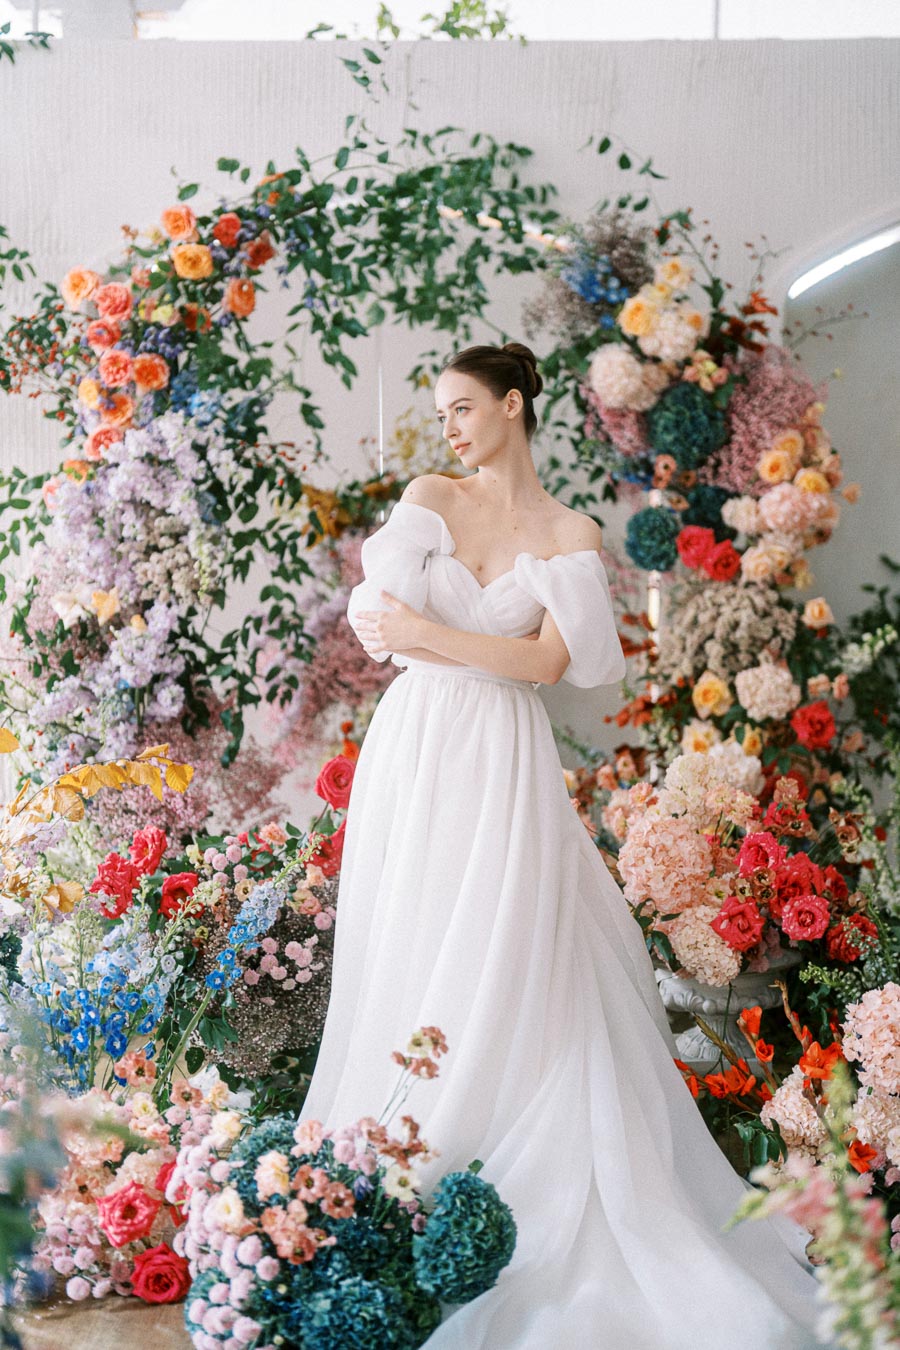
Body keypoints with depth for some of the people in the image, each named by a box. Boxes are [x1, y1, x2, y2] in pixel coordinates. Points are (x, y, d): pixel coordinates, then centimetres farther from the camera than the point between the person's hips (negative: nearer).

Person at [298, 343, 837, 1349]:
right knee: (405, 960, 1)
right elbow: (374, 617, -3)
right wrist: (495, 646, -11)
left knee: (505, 974, -5)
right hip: (412, 749, 2)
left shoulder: (572, 535, 6)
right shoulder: (430, 498, 10)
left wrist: (433, 634, -12)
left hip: (502, 762, -2)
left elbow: (549, 663, -5)